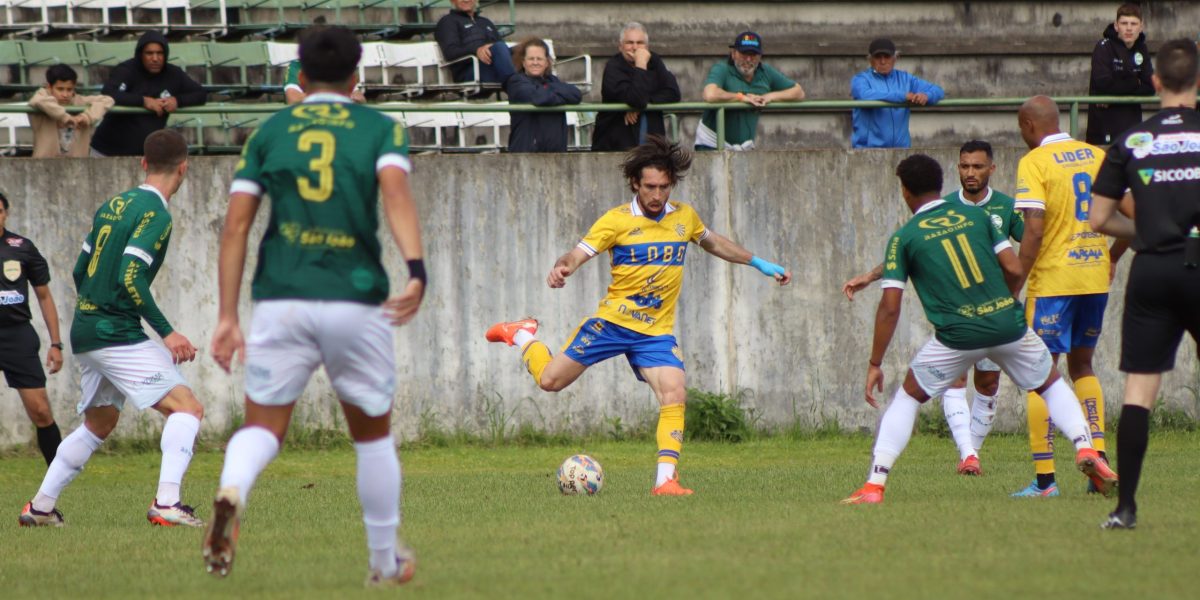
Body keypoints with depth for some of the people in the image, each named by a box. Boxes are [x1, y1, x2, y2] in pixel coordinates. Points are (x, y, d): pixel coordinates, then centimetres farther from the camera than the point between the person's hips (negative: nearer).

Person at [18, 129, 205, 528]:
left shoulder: (113, 205, 14)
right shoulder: (156, 214, -12)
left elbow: (80, 270, 20)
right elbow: (130, 278, -22)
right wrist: (166, 333, -21)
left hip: (84, 331, 9)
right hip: (117, 337, -9)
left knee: (98, 423, 24)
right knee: (187, 407, -11)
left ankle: (40, 506, 26)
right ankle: (166, 504, -25)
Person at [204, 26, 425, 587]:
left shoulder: (269, 132, 11)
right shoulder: (380, 128, 7)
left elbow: (236, 224, 4)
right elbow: (395, 190, -13)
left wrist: (227, 317, 5)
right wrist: (415, 270, -25)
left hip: (281, 299, 1)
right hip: (356, 301, 0)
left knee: (263, 427, 5)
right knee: (373, 434, 19)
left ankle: (231, 491, -30)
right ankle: (385, 562, 30)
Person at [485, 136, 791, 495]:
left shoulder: (685, 217, 5)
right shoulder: (617, 221, -9)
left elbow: (713, 242, 25)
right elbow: (579, 253, -17)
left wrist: (759, 264, 29)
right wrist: (562, 268, -40)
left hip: (656, 332, 2)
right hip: (612, 321, -2)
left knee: (674, 394, -19)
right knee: (550, 380, 3)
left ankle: (665, 479, -18)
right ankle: (523, 336, 34)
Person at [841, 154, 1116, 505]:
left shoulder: (904, 238, 3)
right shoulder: (976, 216, 10)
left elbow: (890, 307, -1)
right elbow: (1014, 269, 5)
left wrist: (875, 364, 4)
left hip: (957, 336, -2)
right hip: (1008, 325, 2)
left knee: (907, 397, 16)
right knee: (1051, 384, 25)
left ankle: (874, 486, 6)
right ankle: (1085, 449, 4)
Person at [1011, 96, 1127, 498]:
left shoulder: (1034, 163, -9)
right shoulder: (1098, 156, 8)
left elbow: (1034, 228, -18)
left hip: (1053, 280, -6)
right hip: (1095, 276, 6)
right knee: (1082, 365, 21)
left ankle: (1045, 479, -3)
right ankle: (1099, 456, 8)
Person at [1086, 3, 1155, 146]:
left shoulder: (1142, 49, 9)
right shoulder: (1104, 47, -8)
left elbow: (1150, 87, 2)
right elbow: (1104, 84, -20)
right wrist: (1135, 84, -7)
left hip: (1132, 118, 5)